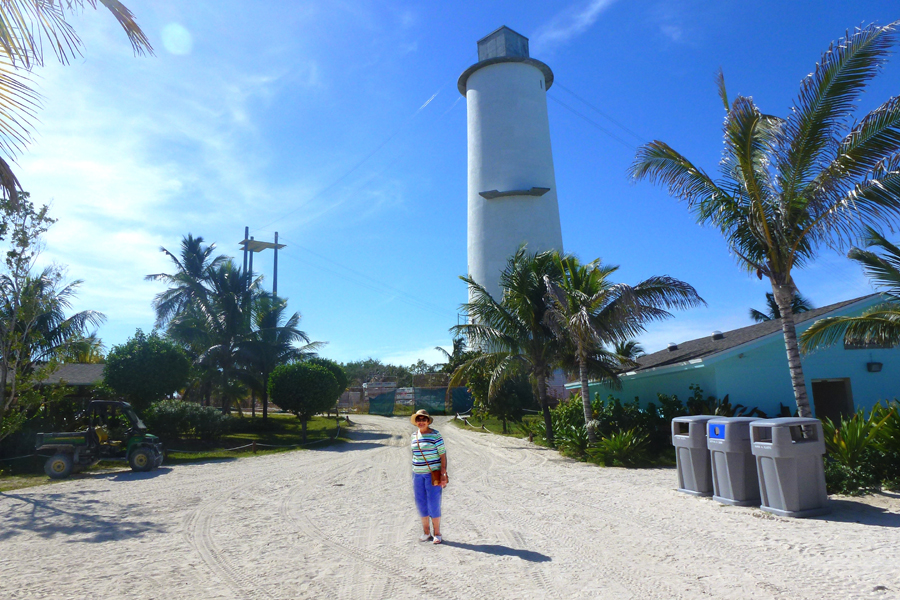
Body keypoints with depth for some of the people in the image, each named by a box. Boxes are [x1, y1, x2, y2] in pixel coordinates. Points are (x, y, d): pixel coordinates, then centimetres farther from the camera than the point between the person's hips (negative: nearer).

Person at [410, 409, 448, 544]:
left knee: (433, 503, -3)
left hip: (433, 473, -5)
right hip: (418, 474, 5)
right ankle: (426, 532, 23)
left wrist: (443, 474, -13)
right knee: (421, 503, 9)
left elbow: (443, 455, -7)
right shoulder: (414, 436, 9)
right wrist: (413, 475, 16)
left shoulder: (435, 435, -7)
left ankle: (437, 534, 11)